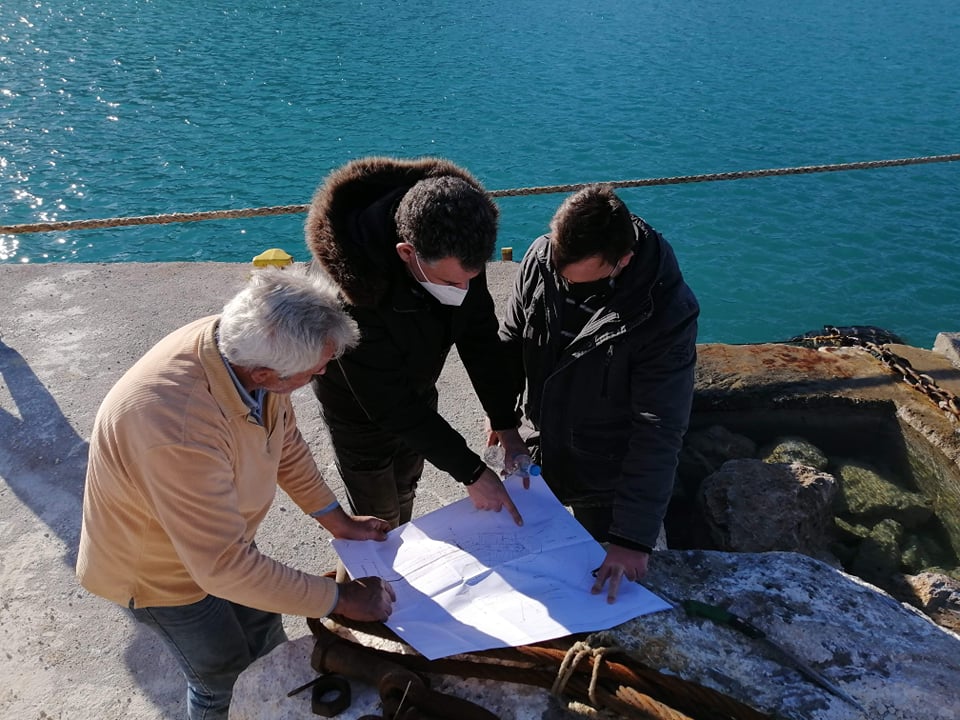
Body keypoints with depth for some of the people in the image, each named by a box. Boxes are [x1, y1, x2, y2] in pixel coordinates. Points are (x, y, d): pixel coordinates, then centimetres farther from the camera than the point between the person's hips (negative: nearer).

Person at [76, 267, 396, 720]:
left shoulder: (247, 347, -23)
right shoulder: (180, 430, -45)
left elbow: (286, 444, -4)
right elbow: (225, 566, -35)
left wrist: (338, 522, 2)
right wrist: (342, 599, -26)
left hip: (219, 533, 6)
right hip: (158, 566, -6)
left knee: (266, 647, 23)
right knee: (225, 682, 17)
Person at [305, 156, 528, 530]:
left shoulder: (458, 250, -27)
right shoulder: (354, 288, -43)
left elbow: (479, 334, -13)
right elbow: (389, 404, -35)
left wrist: (506, 424, -15)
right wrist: (471, 472, -32)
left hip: (416, 387, 6)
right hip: (360, 405, -5)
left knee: (405, 489, 29)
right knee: (379, 517, 14)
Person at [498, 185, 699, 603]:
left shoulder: (666, 313, -31)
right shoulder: (541, 258, -18)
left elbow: (659, 434, -30)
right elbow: (511, 340, 1)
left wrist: (633, 539, -31)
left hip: (604, 480, -4)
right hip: (535, 455, 5)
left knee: (606, 587, 17)